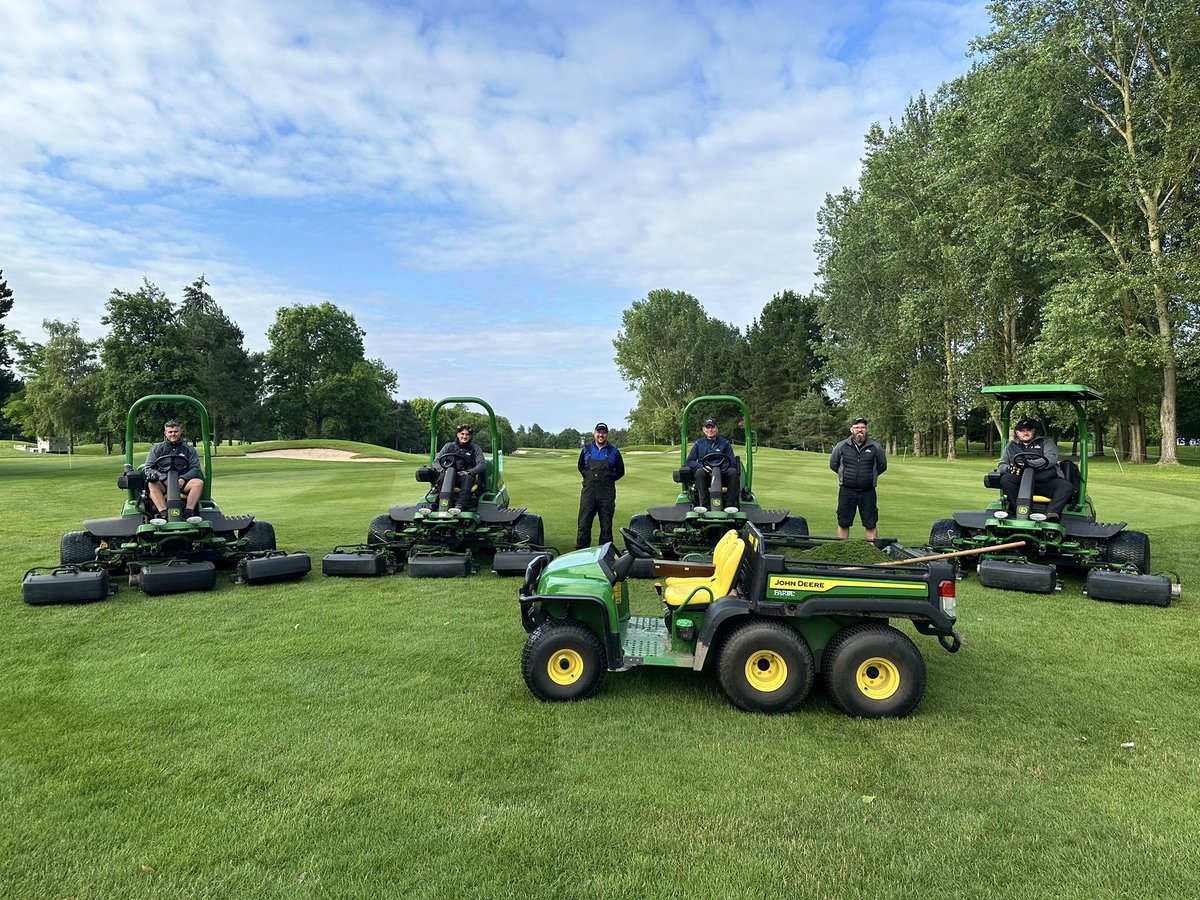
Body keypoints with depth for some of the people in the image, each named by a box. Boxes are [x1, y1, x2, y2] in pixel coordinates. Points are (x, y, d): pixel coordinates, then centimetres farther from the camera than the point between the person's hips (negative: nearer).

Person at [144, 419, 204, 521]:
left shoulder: (189, 450, 16)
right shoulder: (157, 449, 16)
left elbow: (195, 469, 5)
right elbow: (148, 468, 5)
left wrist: (183, 479, -15)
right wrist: (165, 478, -14)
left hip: (182, 483, 0)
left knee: (199, 482, -29)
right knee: (152, 484, -33)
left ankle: (188, 512, -39)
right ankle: (163, 513, -44)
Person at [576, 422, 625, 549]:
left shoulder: (614, 452, 6)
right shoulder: (586, 450, 11)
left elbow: (620, 471, 12)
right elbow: (580, 467, 23)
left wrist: (608, 479, 3)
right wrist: (589, 478, 11)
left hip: (607, 492, -1)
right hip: (588, 491, 1)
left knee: (606, 525, 4)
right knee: (584, 523, -2)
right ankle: (581, 551, 4)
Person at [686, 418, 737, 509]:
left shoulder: (724, 443, 12)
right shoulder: (698, 443, 13)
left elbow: (732, 462, 5)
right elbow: (690, 461, 5)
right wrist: (702, 466, -17)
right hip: (706, 475, 0)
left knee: (733, 471, -31)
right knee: (699, 471, -34)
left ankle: (732, 504, -29)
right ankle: (704, 504, -35)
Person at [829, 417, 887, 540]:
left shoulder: (876, 447, 3)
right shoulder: (841, 446, 2)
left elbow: (882, 466, 15)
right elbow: (833, 464, 13)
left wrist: (870, 476, 10)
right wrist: (846, 475, 10)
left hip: (868, 492, 0)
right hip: (846, 491, 0)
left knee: (871, 525, 3)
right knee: (843, 523, 6)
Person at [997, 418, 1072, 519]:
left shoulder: (1045, 443, 16)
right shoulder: (1010, 446, 24)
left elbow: (1051, 459, -3)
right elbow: (1001, 465, 19)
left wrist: (1028, 464, -18)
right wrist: (1009, 468, -8)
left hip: (1046, 482, 0)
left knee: (1066, 486, -28)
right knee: (1005, 479, -30)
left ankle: (1051, 512, -46)